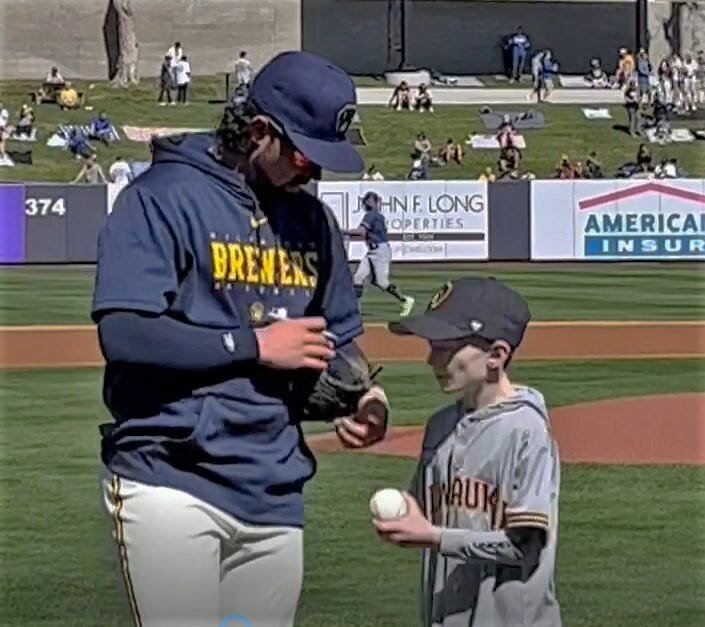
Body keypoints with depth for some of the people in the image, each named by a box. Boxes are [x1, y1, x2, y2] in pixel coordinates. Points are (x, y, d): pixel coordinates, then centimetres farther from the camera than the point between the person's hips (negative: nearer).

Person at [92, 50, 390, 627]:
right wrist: (255, 345, -12)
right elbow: (124, 333, -17)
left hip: (275, 493, 7)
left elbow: (336, 337, 23)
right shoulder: (164, 197, -7)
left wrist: (358, 398, 1)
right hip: (171, 484, -7)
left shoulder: (313, 220, 15)